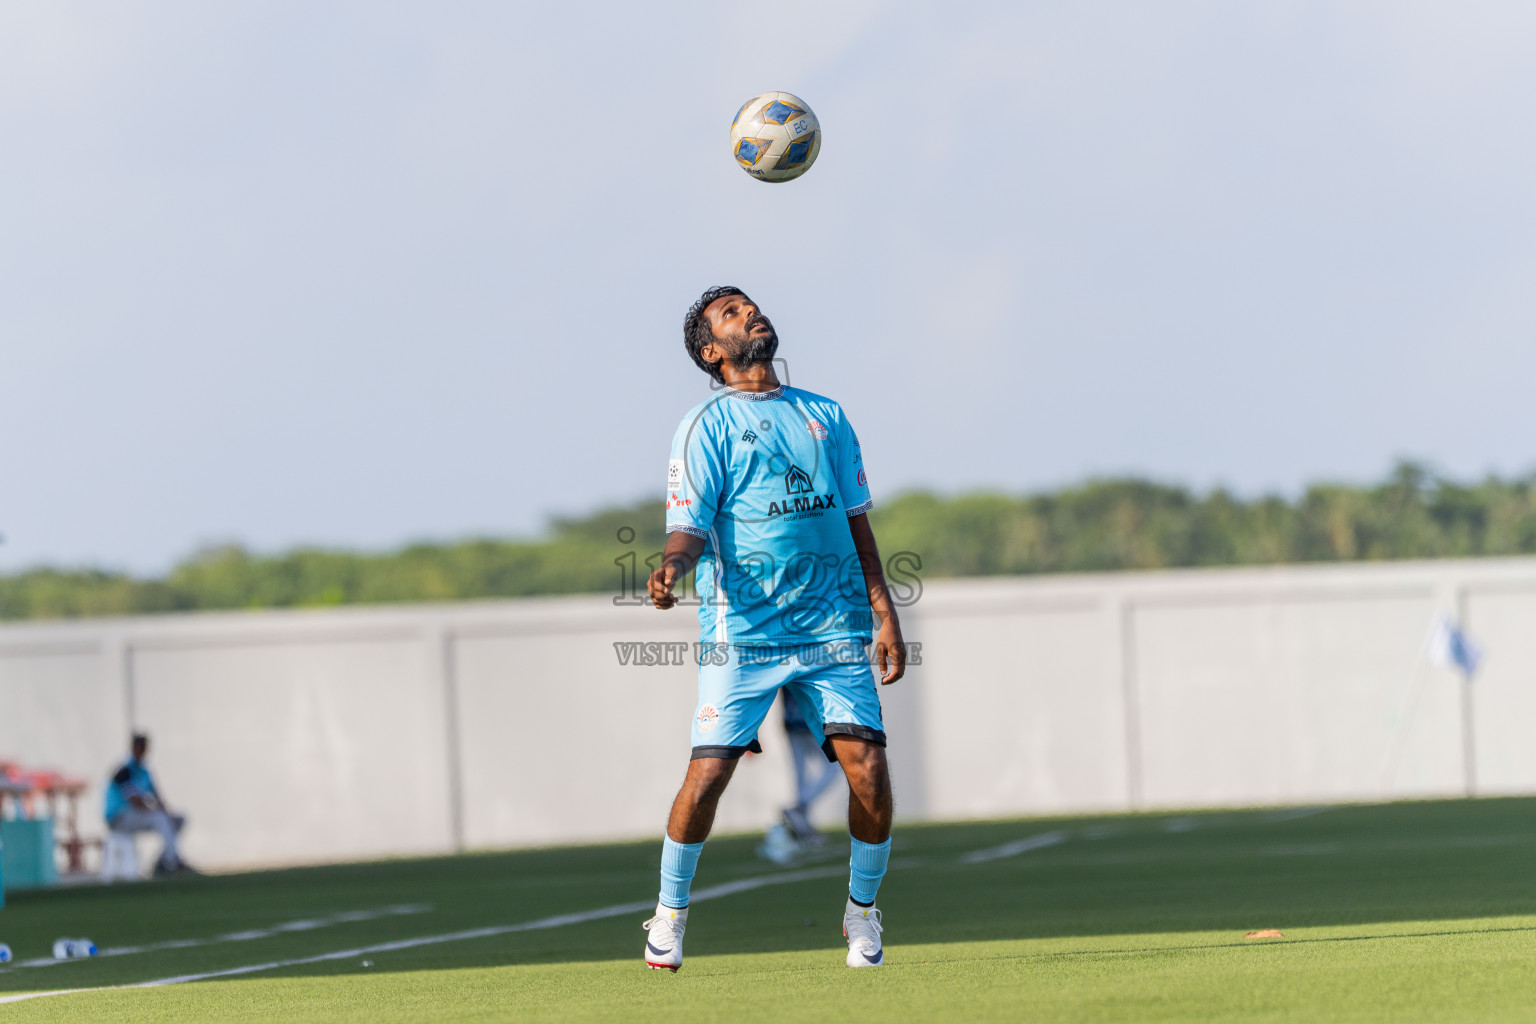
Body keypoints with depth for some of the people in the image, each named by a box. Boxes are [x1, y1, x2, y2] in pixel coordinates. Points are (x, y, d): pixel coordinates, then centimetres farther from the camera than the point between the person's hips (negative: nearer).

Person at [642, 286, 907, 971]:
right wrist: (672, 569, -28)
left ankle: (862, 912, 11)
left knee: (867, 766, -10)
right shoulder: (706, 428, 3)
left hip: (834, 627, 3)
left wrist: (883, 613, 12)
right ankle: (670, 914, 12)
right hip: (742, 630, -3)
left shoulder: (825, 418, 17)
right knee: (708, 772, -11)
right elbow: (690, 527, -5)